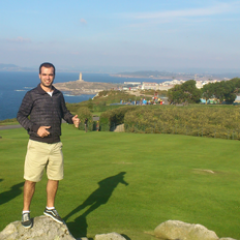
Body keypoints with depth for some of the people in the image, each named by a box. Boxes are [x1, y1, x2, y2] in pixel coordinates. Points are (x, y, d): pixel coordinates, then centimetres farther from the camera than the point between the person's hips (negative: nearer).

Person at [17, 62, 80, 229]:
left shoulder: (58, 95, 8)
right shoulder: (32, 95, -6)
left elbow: (64, 112, 18)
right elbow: (21, 116, -6)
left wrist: (73, 119, -4)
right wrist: (36, 129, -20)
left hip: (56, 145, 5)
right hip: (37, 145, -4)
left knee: (55, 178, 12)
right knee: (31, 180, 0)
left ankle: (50, 209, 30)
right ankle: (26, 212, 17)